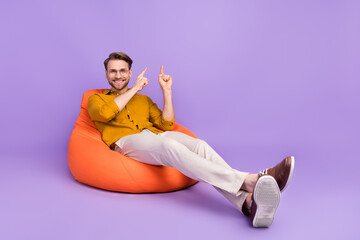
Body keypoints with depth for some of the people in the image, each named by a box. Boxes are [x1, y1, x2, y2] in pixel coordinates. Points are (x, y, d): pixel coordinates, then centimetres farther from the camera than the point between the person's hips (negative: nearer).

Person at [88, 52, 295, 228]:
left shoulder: (144, 99, 32)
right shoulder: (97, 99, 22)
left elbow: (167, 124, 18)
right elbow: (104, 113, -5)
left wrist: (167, 90, 12)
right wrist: (134, 89, 4)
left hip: (155, 135, 4)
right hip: (126, 141, -4)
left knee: (199, 145, -29)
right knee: (168, 144, -39)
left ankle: (248, 201, -53)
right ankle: (248, 180, -54)